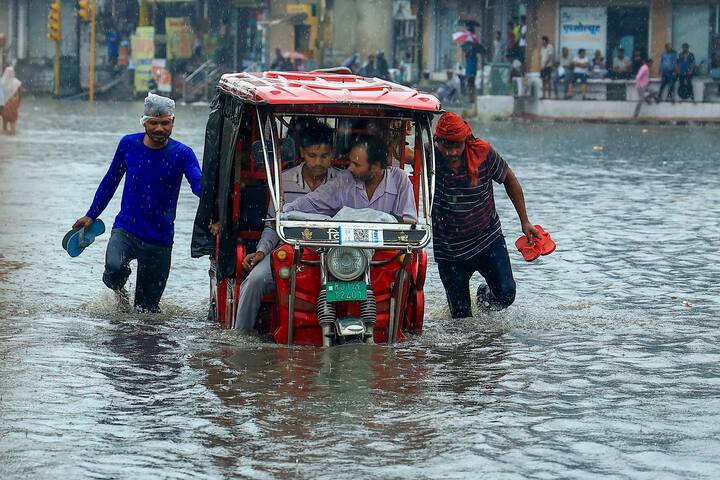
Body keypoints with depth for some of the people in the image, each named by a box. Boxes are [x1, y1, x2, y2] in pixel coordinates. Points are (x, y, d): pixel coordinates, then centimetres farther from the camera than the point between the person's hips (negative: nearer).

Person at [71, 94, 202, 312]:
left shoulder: (182, 154, -8)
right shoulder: (128, 144, -1)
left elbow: (199, 183, -23)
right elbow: (111, 180, 13)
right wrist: (91, 215, 15)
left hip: (160, 239, 0)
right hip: (126, 229, 0)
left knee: (146, 309, 4)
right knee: (114, 268, -30)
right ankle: (119, 290, 5)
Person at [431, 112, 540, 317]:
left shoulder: (482, 153, -13)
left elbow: (509, 179, 3)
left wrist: (525, 222, 5)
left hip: (489, 240, 1)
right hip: (449, 252, -1)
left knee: (506, 295, -8)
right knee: (461, 316, 2)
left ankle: (484, 295, 27)